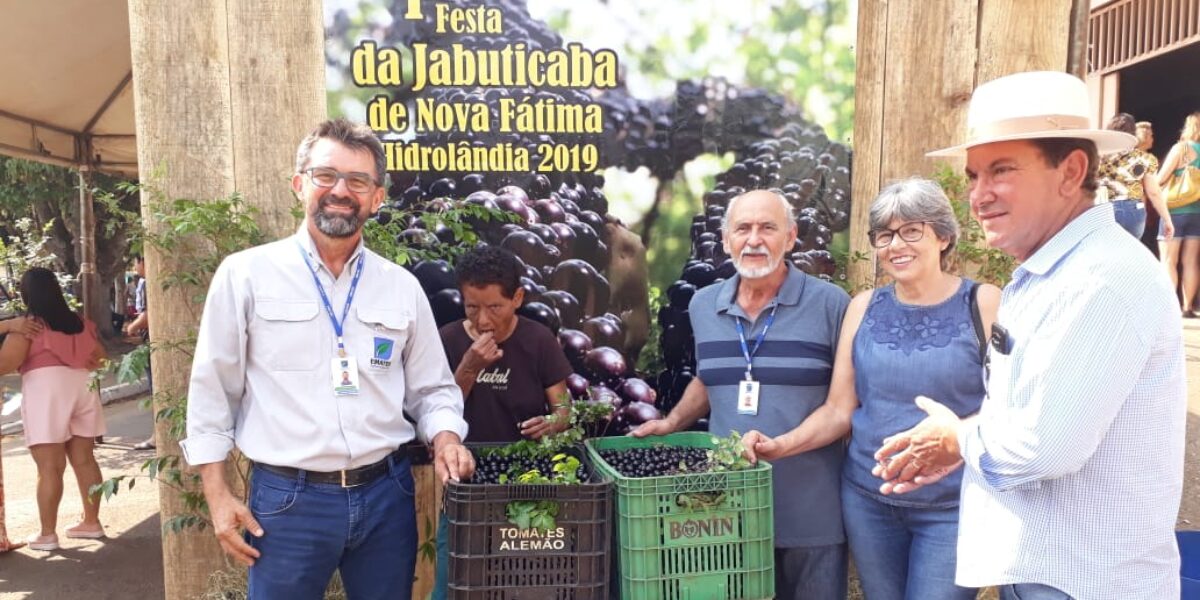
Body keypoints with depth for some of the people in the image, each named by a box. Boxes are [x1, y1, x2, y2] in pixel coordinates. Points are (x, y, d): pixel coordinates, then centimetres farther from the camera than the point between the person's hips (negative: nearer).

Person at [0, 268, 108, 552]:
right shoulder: (80, 322, 12)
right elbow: (99, 356, 16)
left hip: (45, 389, -5)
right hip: (82, 386, 5)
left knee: (49, 467, -1)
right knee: (84, 460, 12)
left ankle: (47, 534, 5)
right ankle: (91, 522, 19)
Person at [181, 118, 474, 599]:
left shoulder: (403, 288, 4)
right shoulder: (245, 274, -2)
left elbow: (431, 389, 11)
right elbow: (212, 389, 1)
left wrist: (445, 438, -8)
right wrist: (218, 495, -2)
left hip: (386, 493, 3)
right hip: (286, 500, -2)